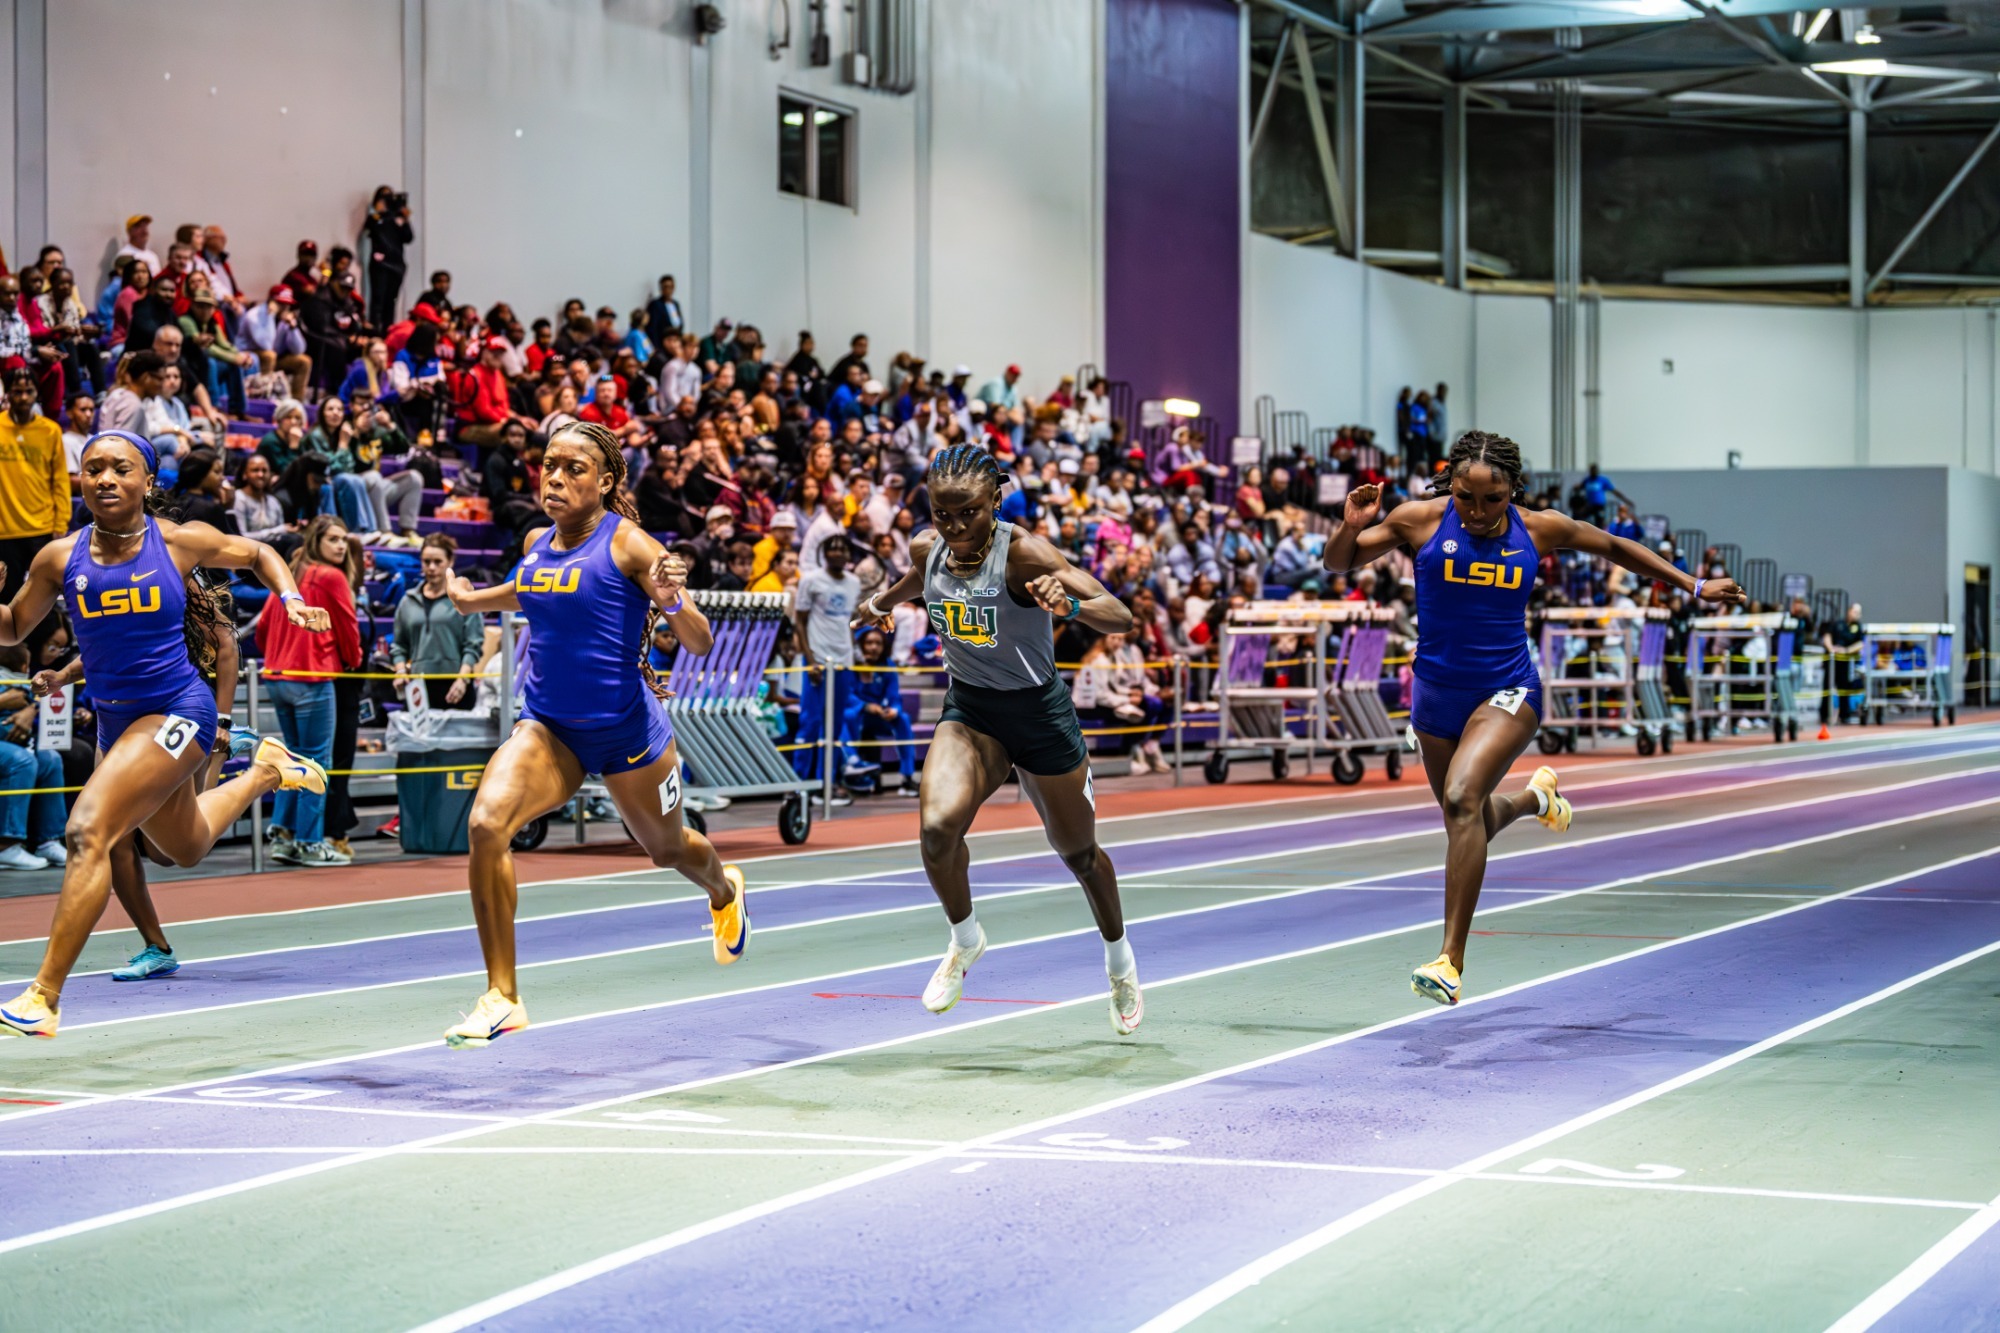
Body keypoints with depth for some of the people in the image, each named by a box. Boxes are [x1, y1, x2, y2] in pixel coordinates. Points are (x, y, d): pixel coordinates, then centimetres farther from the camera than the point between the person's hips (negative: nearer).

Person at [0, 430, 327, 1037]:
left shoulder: (179, 542, -8)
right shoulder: (60, 559, -3)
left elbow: (257, 553, 10)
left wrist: (290, 599, -7)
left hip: (178, 711, -6)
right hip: (114, 719, 6)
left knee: (88, 830, -24)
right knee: (186, 847, 26)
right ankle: (264, 771, 55)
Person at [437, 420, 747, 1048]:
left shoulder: (627, 543, -14)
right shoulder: (537, 544, 2)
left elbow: (700, 644, -17)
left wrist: (671, 600, -35)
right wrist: (474, 599, 28)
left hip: (627, 730, -3)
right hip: (546, 726, 4)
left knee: (668, 849, 20)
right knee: (487, 823, -23)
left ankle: (724, 890, 61)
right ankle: (501, 998, -16)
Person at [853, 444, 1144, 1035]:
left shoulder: (1023, 553, -25)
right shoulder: (926, 548, -9)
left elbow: (1121, 616, -35)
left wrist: (1069, 604, -50)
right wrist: (884, 600, 25)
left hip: (1039, 713, -3)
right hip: (968, 710, 3)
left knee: (1078, 853, 14)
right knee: (938, 826, -24)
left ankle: (1120, 959, 43)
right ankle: (965, 939, 4)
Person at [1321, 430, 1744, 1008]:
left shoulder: (1540, 528, -6)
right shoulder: (1419, 521, -7)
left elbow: (1613, 547, 12)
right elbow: (1339, 564, 2)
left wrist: (1693, 586, 16)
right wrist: (1350, 526, -20)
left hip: (1508, 692, -3)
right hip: (1437, 694, 3)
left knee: (1462, 799, -28)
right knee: (1473, 824, 19)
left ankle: (1451, 960, -28)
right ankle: (1536, 796, 57)